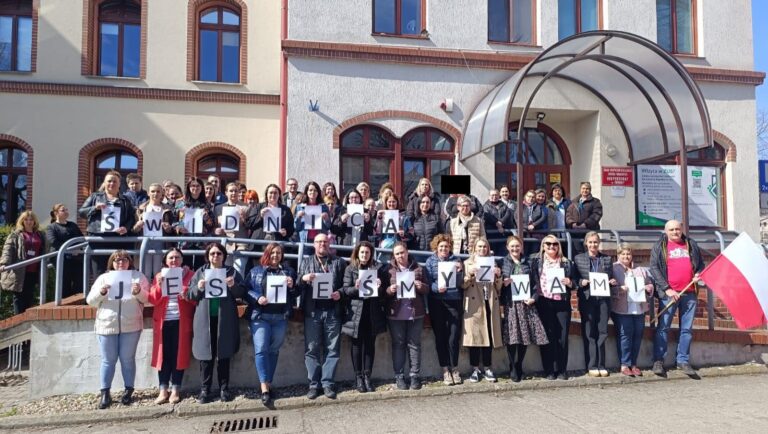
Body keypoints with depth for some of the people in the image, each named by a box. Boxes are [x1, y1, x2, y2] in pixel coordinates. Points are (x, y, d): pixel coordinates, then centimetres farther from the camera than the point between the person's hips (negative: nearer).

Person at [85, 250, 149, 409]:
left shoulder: (138, 276, 8)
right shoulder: (103, 278, 10)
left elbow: (147, 298, 4)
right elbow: (90, 301, 6)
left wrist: (139, 292, -17)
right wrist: (101, 292, -14)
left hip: (131, 326, -1)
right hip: (106, 326, 1)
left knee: (128, 359, 5)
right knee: (108, 360, 5)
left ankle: (129, 391, 14)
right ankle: (105, 393, 13)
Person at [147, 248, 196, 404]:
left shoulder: (190, 275, 5)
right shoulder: (159, 276, 11)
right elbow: (152, 300, 2)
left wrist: (187, 295, -19)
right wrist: (159, 285, -14)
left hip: (181, 321, -2)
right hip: (163, 321, 2)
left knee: (179, 355, 0)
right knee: (163, 355, 2)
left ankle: (175, 390, 8)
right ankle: (163, 390, 9)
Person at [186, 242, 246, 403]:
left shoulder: (232, 272, 6)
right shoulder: (200, 272, 9)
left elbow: (241, 293, 2)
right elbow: (190, 295, 5)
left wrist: (233, 286, -17)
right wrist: (198, 288, -14)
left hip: (225, 319, 0)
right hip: (205, 319, 1)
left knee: (224, 354, 5)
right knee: (206, 354, 2)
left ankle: (224, 388, 13)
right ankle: (205, 389, 11)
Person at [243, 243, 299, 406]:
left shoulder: (289, 271, 13)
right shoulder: (256, 271, 7)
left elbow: (296, 293, 14)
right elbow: (246, 290, 1)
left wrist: (292, 286, -6)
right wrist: (257, 298, -15)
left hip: (281, 317, 3)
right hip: (260, 316, -2)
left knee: (274, 350, 9)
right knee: (261, 350, -11)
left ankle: (269, 384, 20)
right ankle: (264, 388, -12)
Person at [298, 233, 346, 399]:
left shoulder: (338, 262, 12)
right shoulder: (306, 262, 15)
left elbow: (346, 284, 9)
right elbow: (298, 286, 11)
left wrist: (340, 293, -11)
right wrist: (303, 279, -10)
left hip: (333, 311, 0)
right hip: (312, 311, 1)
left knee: (332, 349, 0)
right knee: (312, 349, 1)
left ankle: (328, 383, 8)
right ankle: (314, 384, 8)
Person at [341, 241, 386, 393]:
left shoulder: (376, 268, 9)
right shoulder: (350, 269, 3)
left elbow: (382, 293, 10)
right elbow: (346, 290, -3)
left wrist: (379, 287, -11)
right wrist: (356, 288, -22)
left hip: (373, 312, 2)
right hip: (356, 312, -2)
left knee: (370, 345, 5)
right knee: (357, 344, 3)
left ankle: (367, 376, 14)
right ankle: (358, 377, 12)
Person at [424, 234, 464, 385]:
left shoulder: (456, 260, 8)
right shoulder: (430, 261, 7)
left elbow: (460, 283, 3)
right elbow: (428, 282, -1)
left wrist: (459, 271, -15)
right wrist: (437, 288, -20)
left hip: (454, 301, 0)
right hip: (437, 302, 0)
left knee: (454, 337, -1)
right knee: (440, 337, 3)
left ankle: (454, 369, 15)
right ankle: (445, 370, 14)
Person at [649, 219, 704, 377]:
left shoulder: (691, 245, 14)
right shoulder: (659, 247, 4)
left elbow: (701, 264, 21)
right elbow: (654, 268, -4)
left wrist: (698, 274, -2)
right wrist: (667, 289, -12)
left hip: (689, 293, 3)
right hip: (668, 293, -3)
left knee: (686, 329, 6)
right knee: (663, 327, -1)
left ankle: (683, 361, 14)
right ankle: (658, 361, 5)